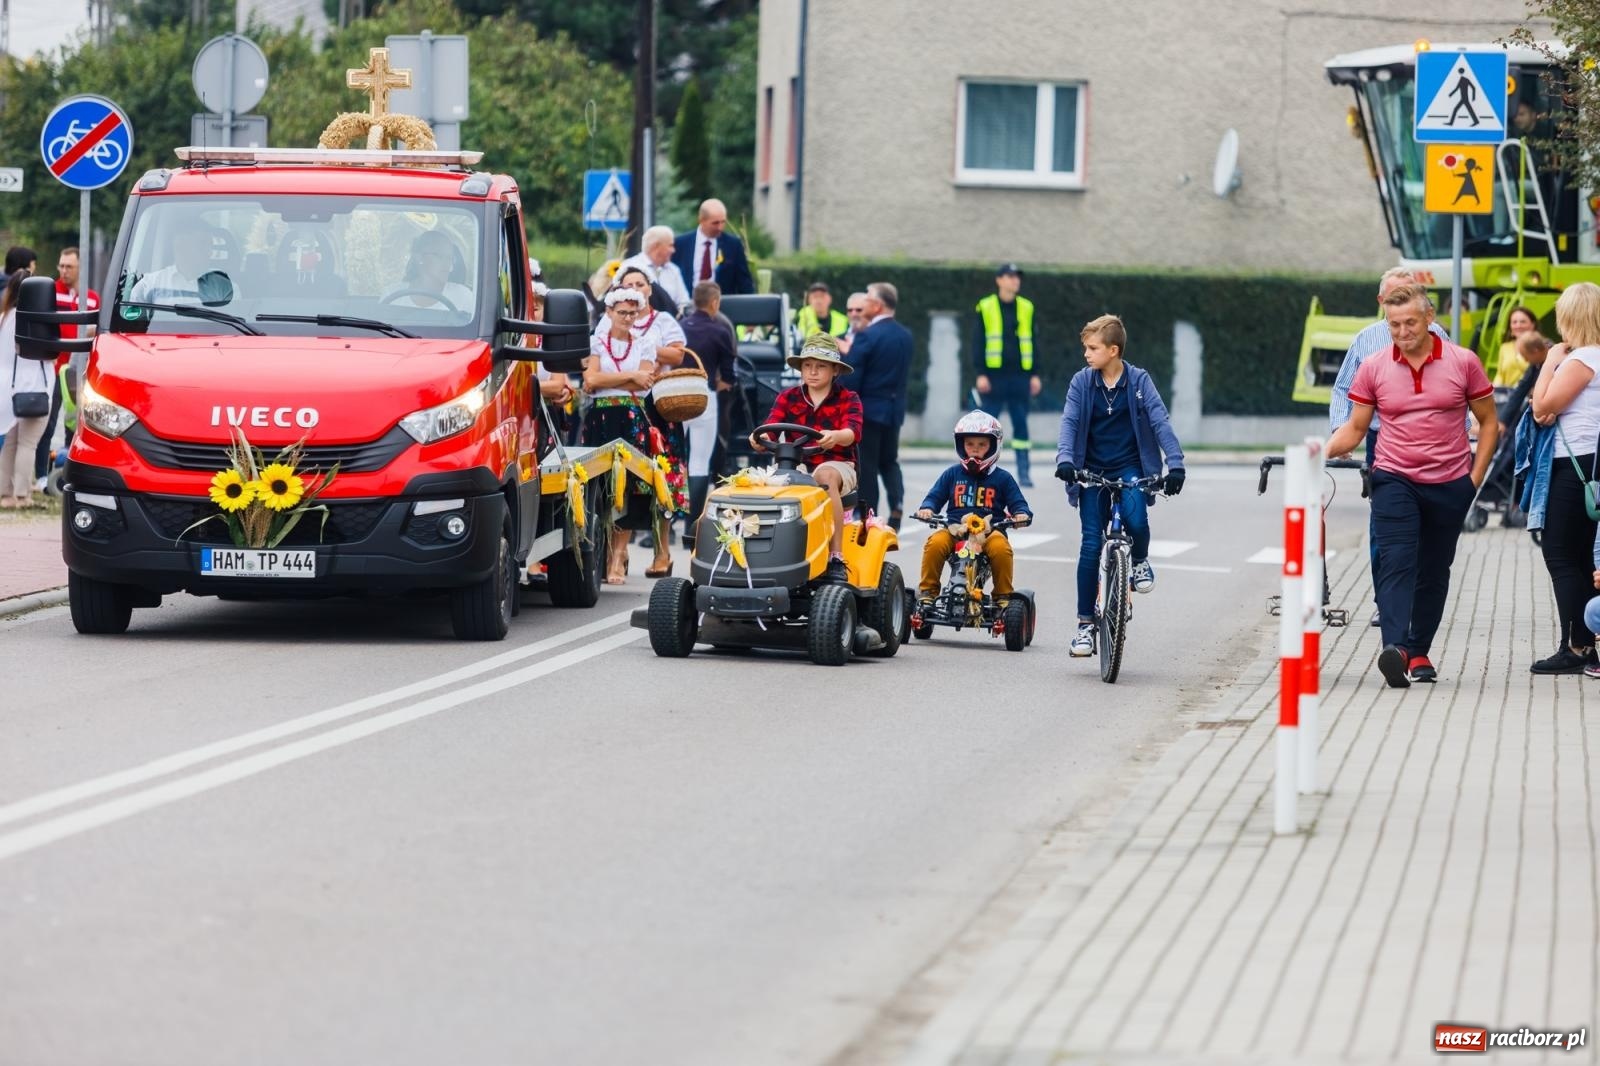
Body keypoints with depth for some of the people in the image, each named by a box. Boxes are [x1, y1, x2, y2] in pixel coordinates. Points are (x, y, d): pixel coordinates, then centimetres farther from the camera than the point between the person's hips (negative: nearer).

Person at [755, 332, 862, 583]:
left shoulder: (848, 400, 7)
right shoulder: (788, 398, 14)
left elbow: (853, 432, -13)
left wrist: (835, 437, -37)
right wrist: (760, 437, -27)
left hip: (836, 465, -2)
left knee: (826, 476, -39)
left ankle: (836, 559, -42)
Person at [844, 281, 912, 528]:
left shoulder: (867, 336, -16)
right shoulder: (906, 336, 6)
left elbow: (850, 376, -17)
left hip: (868, 408, -7)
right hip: (895, 410, 7)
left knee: (867, 465, 1)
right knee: (889, 461, 19)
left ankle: (868, 515, 2)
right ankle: (897, 506, 4)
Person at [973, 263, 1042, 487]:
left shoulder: (1027, 308, 10)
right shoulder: (984, 308, 1)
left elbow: (1033, 343, 13)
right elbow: (978, 343, 0)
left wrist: (1034, 375, 8)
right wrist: (980, 374, -8)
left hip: (1019, 375, 3)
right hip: (994, 375, -3)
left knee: (1021, 423, 2)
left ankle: (1023, 471, 5)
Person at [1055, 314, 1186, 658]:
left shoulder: (1139, 381, -4)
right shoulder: (1081, 382, -1)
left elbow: (1160, 421, -9)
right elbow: (1070, 422, -9)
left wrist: (1175, 463, -21)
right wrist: (1065, 459, -27)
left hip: (1129, 468, -1)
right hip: (1092, 471, 1)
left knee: (1135, 520, -30)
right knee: (1091, 543, -7)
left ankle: (1140, 560, 6)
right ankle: (1085, 624, -1)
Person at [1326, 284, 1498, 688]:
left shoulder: (1463, 363, -1)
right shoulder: (1373, 369, 1)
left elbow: (1488, 422, 7)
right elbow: (1355, 428, 6)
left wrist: (1476, 477, 0)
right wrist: (1322, 451, -12)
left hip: (1450, 484, 1)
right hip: (1394, 479, -1)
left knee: (1433, 571, 9)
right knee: (1396, 562, -17)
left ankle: (1420, 651, 21)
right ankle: (1395, 648, -29)